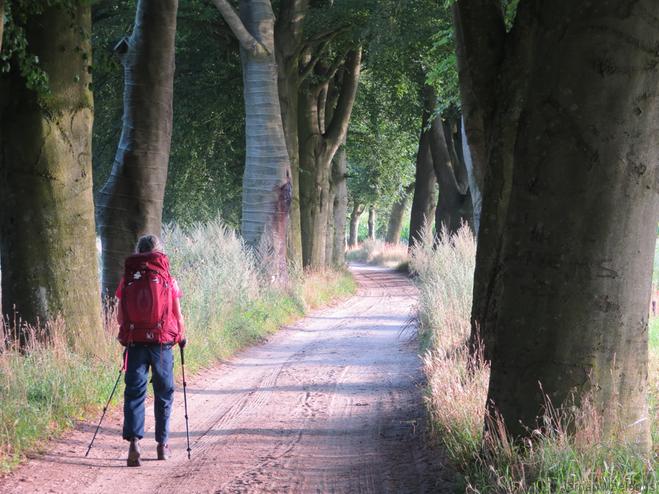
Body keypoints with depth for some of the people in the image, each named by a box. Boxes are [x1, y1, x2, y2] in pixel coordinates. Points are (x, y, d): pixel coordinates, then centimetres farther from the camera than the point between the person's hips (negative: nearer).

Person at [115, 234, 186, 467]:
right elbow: (177, 315, 2)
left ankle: (134, 441, -19)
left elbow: (120, 316, 3)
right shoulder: (169, 281, -2)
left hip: (135, 342, 0)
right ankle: (162, 444, 17)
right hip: (163, 342, 0)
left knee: (134, 391, 0)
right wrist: (181, 335, 21)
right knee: (163, 392, 13)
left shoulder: (127, 280, 0)